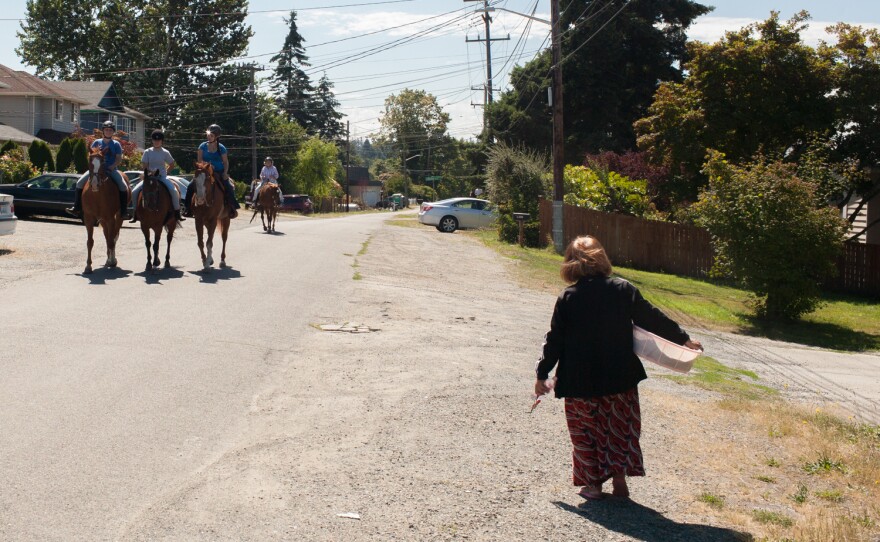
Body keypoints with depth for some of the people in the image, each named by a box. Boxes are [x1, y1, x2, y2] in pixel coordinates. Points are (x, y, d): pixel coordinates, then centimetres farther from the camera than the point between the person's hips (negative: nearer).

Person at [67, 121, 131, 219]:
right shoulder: (97, 142, 10)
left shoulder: (116, 144, 4)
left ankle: (123, 211, -20)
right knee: (80, 183, -11)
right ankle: (77, 208, -5)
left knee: (123, 187, -25)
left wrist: (111, 167, -15)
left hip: (111, 170, -2)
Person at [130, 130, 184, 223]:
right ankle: (135, 213, 1)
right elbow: (145, 166, 2)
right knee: (134, 192, -16)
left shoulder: (165, 152, 3)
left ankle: (177, 212, -16)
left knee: (174, 191, -29)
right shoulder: (147, 152, 4)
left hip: (162, 177, -1)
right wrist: (150, 172, -17)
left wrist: (165, 172, -2)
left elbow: (172, 165, 11)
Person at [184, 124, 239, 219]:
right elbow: (199, 160, 2)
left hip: (219, 172, -1)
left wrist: (225, 173, -13)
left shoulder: (221, 148, 0)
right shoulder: (203, 146, 3)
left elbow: (225, 162, 2)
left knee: (229, 187, -25)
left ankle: (232, 208, -11)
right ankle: (189, 208, -6)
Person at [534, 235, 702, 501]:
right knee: (621, 428, 16)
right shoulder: (623, 290, -5)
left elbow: (555, 340, -5)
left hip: (581, 382, -1)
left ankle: (593, 483, 15)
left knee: (586, 432, 12)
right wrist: (683, 339, 14)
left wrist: (542, 373, 5)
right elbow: (653, 318, 2)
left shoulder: (567, 299, -8)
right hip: (621, 379, 2)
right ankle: (619, 479, 16)